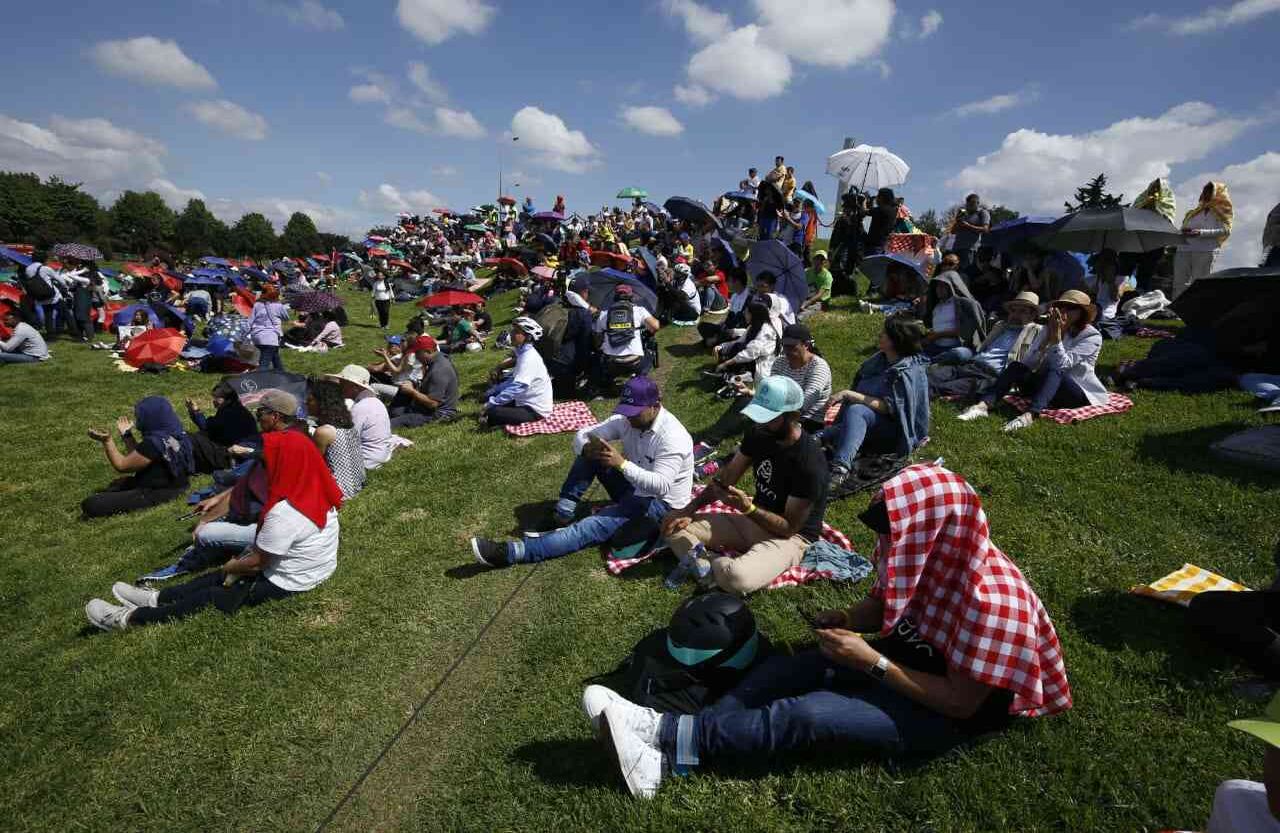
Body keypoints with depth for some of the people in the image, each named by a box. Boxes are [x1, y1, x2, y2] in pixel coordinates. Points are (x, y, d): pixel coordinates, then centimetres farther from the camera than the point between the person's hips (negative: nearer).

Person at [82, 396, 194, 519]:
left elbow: (121, 465, -13)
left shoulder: (153, 443, -28)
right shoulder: (173, 434, 1)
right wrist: (127, 435, 15)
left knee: (90, 504, -14)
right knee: (121, 482, 37)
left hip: (155, 493, -10)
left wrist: (106, 441, -9)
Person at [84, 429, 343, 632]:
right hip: (315, 570, 8)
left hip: (286, 586, -8)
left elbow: (256, 562, -18)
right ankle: (157, 598, 28)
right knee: (222, 577, 18)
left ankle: (128, 619, 18)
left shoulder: (284, 514, -32)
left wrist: (230, 567, 2)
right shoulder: (312, 490, -5)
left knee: (210, 597, 5)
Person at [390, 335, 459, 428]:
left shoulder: (440, 370, -25)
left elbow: (432, 403, -27)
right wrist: (413, 385, 4)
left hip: (439, 414, -11)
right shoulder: (437, 361, 8)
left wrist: (411, 391, -16)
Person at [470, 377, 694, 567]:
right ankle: (562, 517, -12)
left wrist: (621, 463, -42)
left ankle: (510, 552, -30)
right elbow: (582, 434, -6)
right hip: (633, 489, 8)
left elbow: (660, 486, -34)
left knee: (593, 526, -26)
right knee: (590, 451, -7)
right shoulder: (626, 419, -5)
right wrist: (588, 449, -29)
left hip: (660, 504, -7)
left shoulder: (673, 437, -25)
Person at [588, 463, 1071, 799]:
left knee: (805, 714, -24)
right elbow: (881, 606, 7)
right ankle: (672, 740, -16)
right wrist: (844, 621, -14)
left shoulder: (992, 601, -31)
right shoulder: (925, 555, -8)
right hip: (907, 659, 7)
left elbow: (961, 702, -25)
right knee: (788, 669, -11)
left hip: (944, 714, -7)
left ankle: (671, 736, -20)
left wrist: (870, 661, -30)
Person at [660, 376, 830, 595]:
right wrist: (690, 509, -7)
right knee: (674, 526, -2)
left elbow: (789, 527, -20)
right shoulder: (759, 433, -7)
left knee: (737, 578, -37)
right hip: (754, 519, 7)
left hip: (789, 536, -7)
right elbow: (727, 476, 3)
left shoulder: (810, 463, -28)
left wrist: (748, 509, -34)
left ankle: (702, 563, -7)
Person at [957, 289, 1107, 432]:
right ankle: (983, 405, -42)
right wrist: (1049, 336, -17)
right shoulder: (1048, 329, 5)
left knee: (1054, 371, -35)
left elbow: (1062, 364, -23)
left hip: (1078, 393, -4)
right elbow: (1029, 364, -9)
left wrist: (1057, 336, -28)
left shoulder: (1092, 336, -7)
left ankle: (1030, 415, -57)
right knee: (1016, 366, -20)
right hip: (1047, 387, 4)